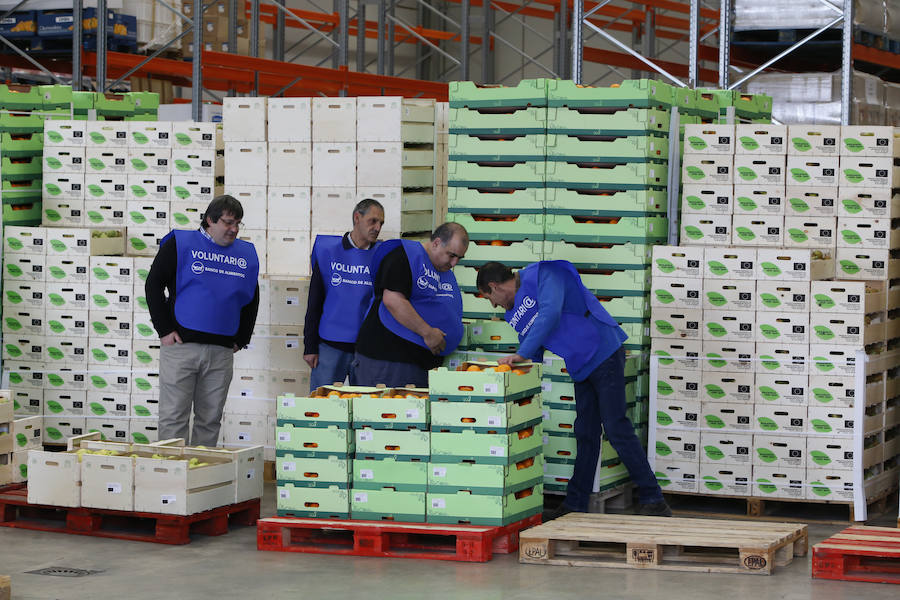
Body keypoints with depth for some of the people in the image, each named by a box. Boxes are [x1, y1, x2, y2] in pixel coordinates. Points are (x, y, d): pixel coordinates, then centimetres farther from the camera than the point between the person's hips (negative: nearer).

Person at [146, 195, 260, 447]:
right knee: (174, 416, -5)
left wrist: (241, 340, 13)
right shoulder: (180, 244, 0)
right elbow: (153, 285, 0)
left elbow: (252, 300, 22)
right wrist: (164, 330, -5)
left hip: (222, 351, 4)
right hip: (181, 344, -4)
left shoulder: (246, 254, 12)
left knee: (210, 419, 8)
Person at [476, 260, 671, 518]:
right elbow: (533, 362, 21)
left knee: (616, 429, -10)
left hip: (604, 353, -9)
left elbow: (550, 314, -27)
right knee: (585, 434, 10)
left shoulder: (541, 274, -11)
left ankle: (653, 502, -6)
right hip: (582, 370, 9)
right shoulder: (515, 315, 15)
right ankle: (575, 504, 15)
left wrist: (521, 354, -26)